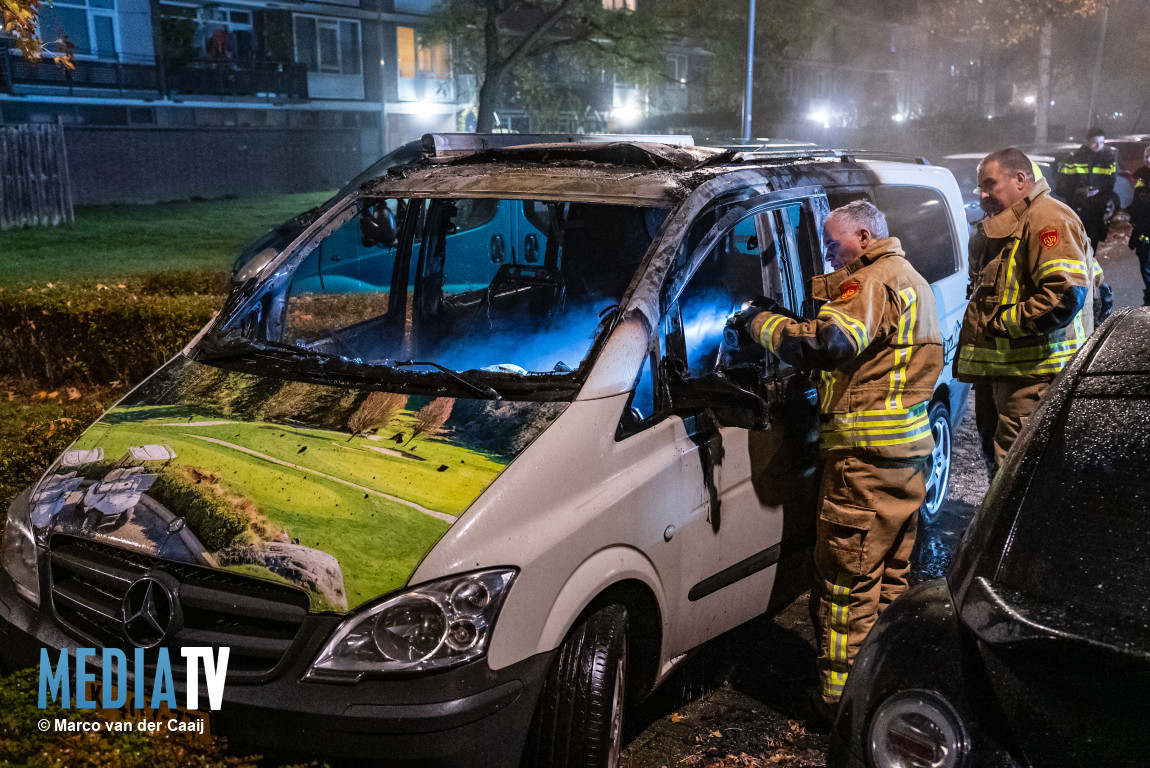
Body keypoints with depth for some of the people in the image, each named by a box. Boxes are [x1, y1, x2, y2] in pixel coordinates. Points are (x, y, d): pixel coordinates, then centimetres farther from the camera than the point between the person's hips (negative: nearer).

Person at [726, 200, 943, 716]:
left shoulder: (874, 281, -12)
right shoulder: (913, 282, 23)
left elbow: (826, 344, -25)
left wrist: (759, 320, -13)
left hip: (868, 451, -11)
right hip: (911, 445, 11)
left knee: (848, 576, -4)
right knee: (891, 572, 17)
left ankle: (841, 692, 2)